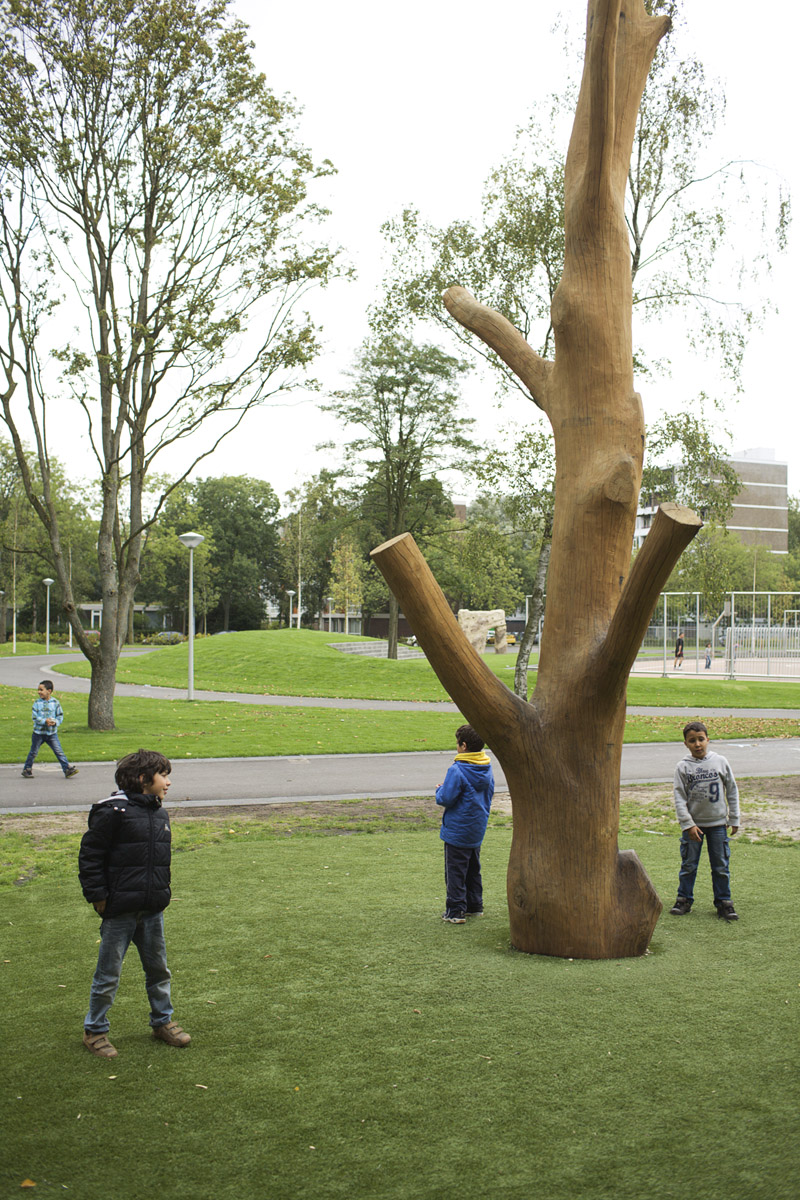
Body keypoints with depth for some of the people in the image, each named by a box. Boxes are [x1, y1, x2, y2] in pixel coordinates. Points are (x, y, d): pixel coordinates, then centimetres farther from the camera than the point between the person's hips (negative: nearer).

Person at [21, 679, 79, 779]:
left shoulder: (55, 702, -1)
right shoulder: (37, 703, -3)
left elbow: (60, 715, 3)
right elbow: (35, 717, -8)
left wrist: (55, 722, -16)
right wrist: (45, 721, -22)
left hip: (52, 733, 0)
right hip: (39, 732, 0)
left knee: (59, 752, -6)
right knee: (33, 752, 11)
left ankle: (67, 769, -6)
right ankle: (27, 769, 27)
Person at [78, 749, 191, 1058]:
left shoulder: (159, 813, 9)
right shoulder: (113, 811, -15)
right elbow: (89, 856, -11)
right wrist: (98, 896, -11)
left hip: (152, 910, 7)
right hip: (120, 910, -7)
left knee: (158, 969, 17)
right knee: (108, 974, 6)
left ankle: (162, 1021, 33)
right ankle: (95, 1030, 22)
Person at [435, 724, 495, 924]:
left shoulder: (457, 770, -22)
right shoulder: (487, 769, 3)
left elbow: (446, 799, -21)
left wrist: (439, 790, -1)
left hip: (457, 830, -7)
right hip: (477, 831, 7)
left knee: (455, 871, 1)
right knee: (473, 869, 19)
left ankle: (455, 911, 4)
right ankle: (475, 906, 27)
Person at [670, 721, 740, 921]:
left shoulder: (720, 762, -3)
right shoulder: (683, 767, -5)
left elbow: (732, 791, 6)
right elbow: (679, 797, -5)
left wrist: (734, 819, 6)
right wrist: (688, 824, -11)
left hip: (718, 823, 1)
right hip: (693, 824, 0)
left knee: (721, 866, 6)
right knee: (688, 864, 7)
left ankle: (723, 902, 17)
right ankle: (684, 899, 20)